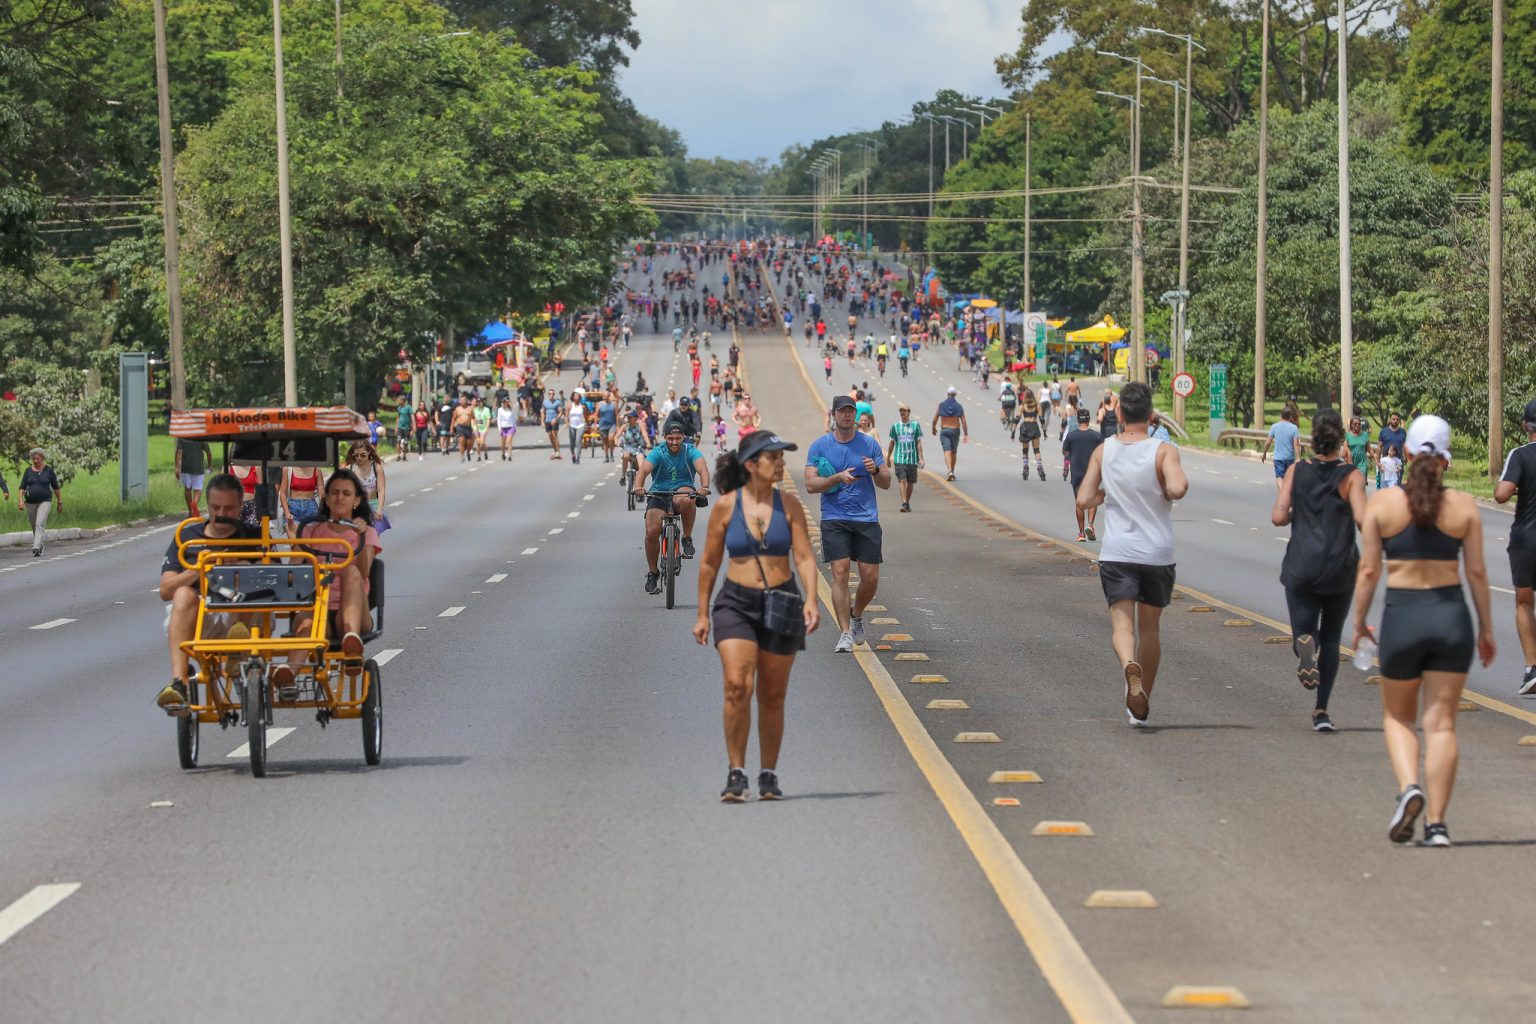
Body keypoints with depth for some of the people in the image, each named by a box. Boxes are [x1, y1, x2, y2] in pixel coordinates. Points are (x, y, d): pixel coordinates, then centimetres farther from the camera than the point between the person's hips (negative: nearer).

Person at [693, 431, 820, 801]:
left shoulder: (789, 506, 1)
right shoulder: (726, 507, -2)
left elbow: (805, 556, -2)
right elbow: (709, 564, 6)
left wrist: (811, 601, -17)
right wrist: (702, 614, 7)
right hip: (735, 603, -1)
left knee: (772, 697, 7)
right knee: (737, 686, -18)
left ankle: (769, 776, 19)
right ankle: (735, 773, -9)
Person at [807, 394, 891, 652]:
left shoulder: (869, 444, 7)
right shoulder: (820, 445, 3)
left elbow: (886, 484, 7)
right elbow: (811, 484, -3)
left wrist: (876, 471, -14)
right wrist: (838, 478, -18)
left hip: (867, 518, 2)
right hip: (834, 519, -2)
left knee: (870, 577, -1)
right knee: (840, 572, -13)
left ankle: (856, 614, 29)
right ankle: (845, 633, -9)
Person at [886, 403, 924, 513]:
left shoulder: (916, 425, 4)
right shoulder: (895, 426, 7)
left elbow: (919, 443, 5)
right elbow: (892, 443, 15)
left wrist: (921, 458, -1)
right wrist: (888, 458, 18)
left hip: (912, 459, 1)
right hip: (899, 458, -1)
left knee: (910, 482, 7)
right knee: (902, 480, -15)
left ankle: (907, 503, 23)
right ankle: (904, 503, -20)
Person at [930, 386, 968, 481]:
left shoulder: (941, 405, -4)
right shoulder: (959, 407, -4)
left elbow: (935, 419, -1)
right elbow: (963, 421, -7)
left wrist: (933, 428, 18)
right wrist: (966, 434, -4)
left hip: (944, 431, -1)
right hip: (955, 430, 1)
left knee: (947, 451, -9)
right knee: (953, 452, 17)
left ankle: (950, 471, -29)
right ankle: (952, 472, 27)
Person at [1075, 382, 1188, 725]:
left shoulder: (1103, 451, 1)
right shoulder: (1163, 451, -7)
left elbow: (1083, 500, 0)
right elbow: (1177, 488, -25)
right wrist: (1169, 491, -2)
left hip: (1117, 554, 0)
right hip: (1158, 554, 0)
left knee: (1122, 623, -6)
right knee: (1149, 627, 14)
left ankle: (1130, 667, -39)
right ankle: (1141, 706, 21)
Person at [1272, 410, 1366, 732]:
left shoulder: (1296, 471, -1)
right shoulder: (1351, 476, -6)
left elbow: (1278, 517, -7)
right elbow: (1363, 519, -18)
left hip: (1301, 568, 0)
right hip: (1340, 569, 0)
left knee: (1304, 628, 6)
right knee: (1331, 639, 15)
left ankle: (1304, 644, -32)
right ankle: (1322, 710, 9)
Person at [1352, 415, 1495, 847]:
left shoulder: (1382, 502, -5)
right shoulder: (1463, 506, -3)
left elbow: (1368, 570, -3)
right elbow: (1477, 573, 0)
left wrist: (1359, 622, 9)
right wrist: (1486, 629, 10)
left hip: (1402, 614, -1)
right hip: (1451, 615, 1)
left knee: (1397, 716, 17)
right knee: (1441, 723, 4)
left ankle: (1408, 787, -8)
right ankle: (1436, 822, 0)